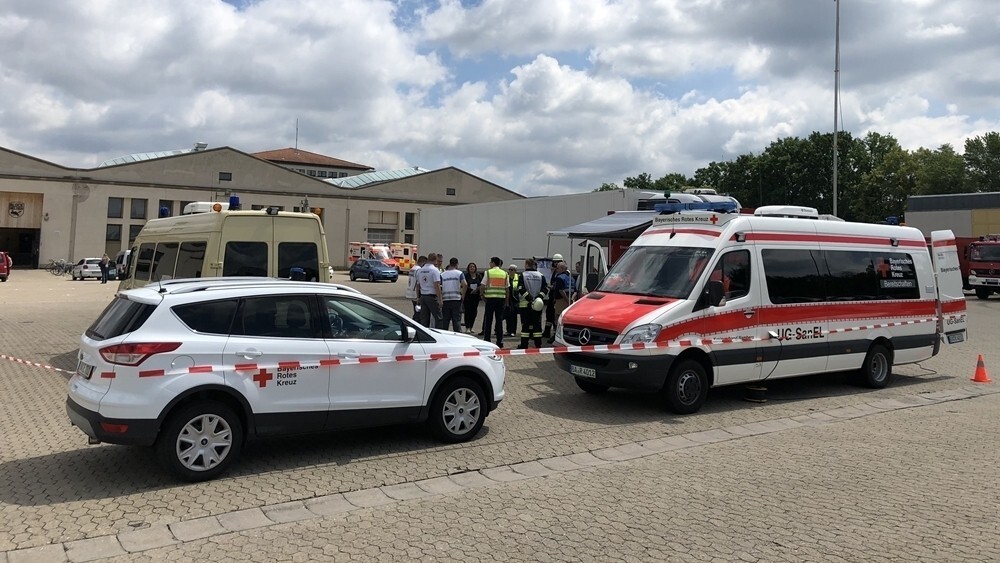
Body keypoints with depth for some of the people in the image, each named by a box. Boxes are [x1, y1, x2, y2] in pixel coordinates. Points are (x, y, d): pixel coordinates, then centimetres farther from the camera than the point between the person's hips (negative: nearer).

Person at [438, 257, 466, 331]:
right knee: (457, 320, 1)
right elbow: (464, 285, -14)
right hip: (456, 299, -2)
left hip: (445, 300, 2)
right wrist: (463, 295, -3)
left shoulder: (443, 274, 6)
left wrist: (441, 298, 7)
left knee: (445, 320, 8)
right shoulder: (459, 273, -1)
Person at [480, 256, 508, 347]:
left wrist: (482, 296, 9)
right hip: (501, 298, 2)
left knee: (488, 320, 4)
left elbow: (482, 286, -6)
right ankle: (499, 341, 6)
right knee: (499, 320, 6)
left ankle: (486, 340, 4)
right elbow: (507, 288, 6)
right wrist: (506, 300, 13)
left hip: (490, 298, -2)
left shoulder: (488, 272, -2)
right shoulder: (504, 273, 6)